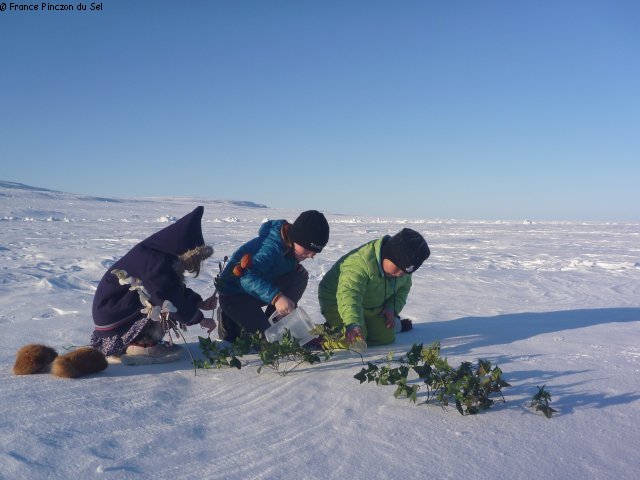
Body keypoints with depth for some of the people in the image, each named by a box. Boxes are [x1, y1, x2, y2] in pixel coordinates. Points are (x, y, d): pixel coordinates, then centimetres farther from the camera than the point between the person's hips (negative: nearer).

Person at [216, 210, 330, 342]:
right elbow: (247, 277, -42)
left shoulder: (291, 247, -6)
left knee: (300, 276, -10)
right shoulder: (271, 247, -32)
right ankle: (229, 322, 7)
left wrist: (296, 267, -10)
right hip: (233, 293, -8)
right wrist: (276, 297, -53)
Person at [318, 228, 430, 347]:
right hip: (338, 303, -6)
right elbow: (349, 294, -51)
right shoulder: (360, 262, -40)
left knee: (386, 337, 1)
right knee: (351, 341, -22)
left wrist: (392, 307, -10)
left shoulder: (402, 266, -13)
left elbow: (403, 287, 8)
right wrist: (353, 324, -66)